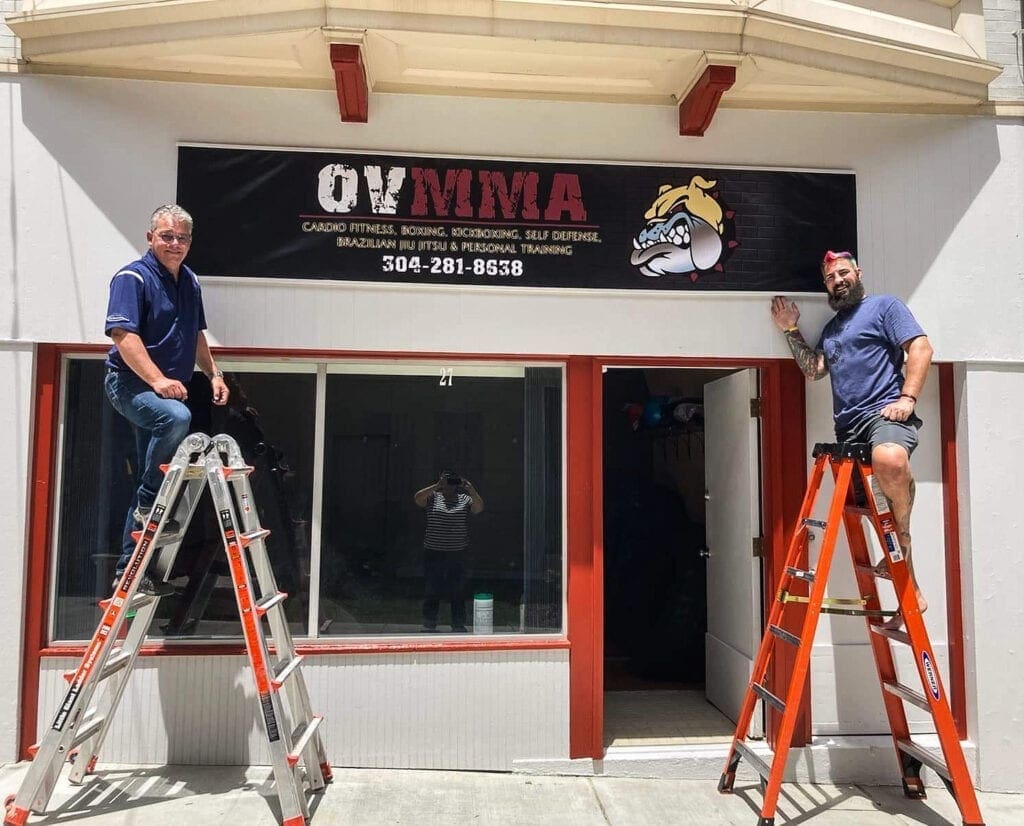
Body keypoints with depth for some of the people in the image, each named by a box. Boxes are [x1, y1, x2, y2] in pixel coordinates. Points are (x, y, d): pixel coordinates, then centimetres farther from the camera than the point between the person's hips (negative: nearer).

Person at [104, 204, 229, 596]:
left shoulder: (190, 282, 14)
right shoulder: (133, 277, -10)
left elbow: (196, 335, 24)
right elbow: (124, 336, -20)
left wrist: (214, 373, 15)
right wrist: (157, 380, -29)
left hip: (168, 389, 8)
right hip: (131, 383, -8)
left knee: (153, 487, 9)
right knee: (176, 417, -39)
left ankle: (128, 571, 18)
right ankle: (148, 503, -18)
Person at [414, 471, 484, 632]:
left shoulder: (465, 499, 6)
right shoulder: (433, 497, 4)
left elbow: (479, 507, -10)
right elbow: (417, 498, -14)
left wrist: (471, 490, -23)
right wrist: (436, 486, -22)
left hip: (458, 553, 1)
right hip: (433, 552, 0)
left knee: (458, 591, 7)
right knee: (432, 590, 7)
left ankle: (459, 624, 18)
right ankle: (429, 624, 18)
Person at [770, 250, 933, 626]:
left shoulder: (885, 306, 7)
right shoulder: (831, 327, 27)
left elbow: (921, 347, -3)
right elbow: (813, 370, 21)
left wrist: (907, 398, -14)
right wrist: (791, 331, 17)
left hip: (884, 412, -8)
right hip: (848, 426, 8)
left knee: (889, 460, -42)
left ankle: (901, 540, -18)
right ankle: (910, 590, 18)